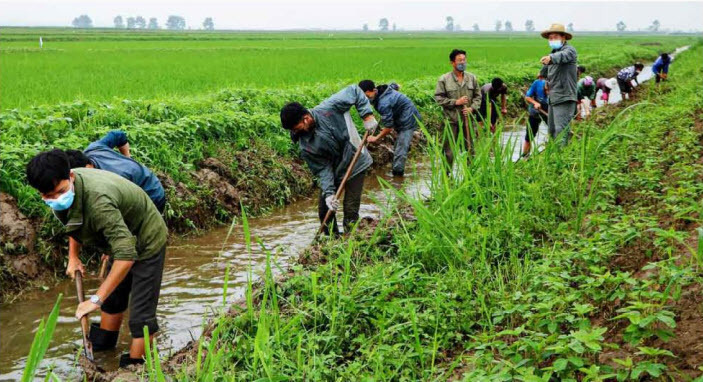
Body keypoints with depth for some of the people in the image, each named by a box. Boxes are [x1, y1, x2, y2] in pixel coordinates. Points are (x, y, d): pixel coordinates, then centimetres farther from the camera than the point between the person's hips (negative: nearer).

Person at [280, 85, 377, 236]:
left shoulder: (329, 108, -24)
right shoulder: (305, 146, -17)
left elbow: (354, 91, -17)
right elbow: (322, 169, -13)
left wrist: (367, 115, -25)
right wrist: (328, 193, -23)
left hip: (355, 164, -3)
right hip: (332, 171, 3)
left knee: (351, 211, -3)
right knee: (324, 209, 8)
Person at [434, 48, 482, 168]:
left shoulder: (472, 78, 5)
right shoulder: (444, 79, -5)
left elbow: (478, 96, 10)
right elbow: (438, 98, -6)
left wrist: (472, 108, -7)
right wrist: (456, 102, -14)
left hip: (467, 119, 3)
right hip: (451, 119, -3)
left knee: (470, 148, 9)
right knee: (449, 151, 1)